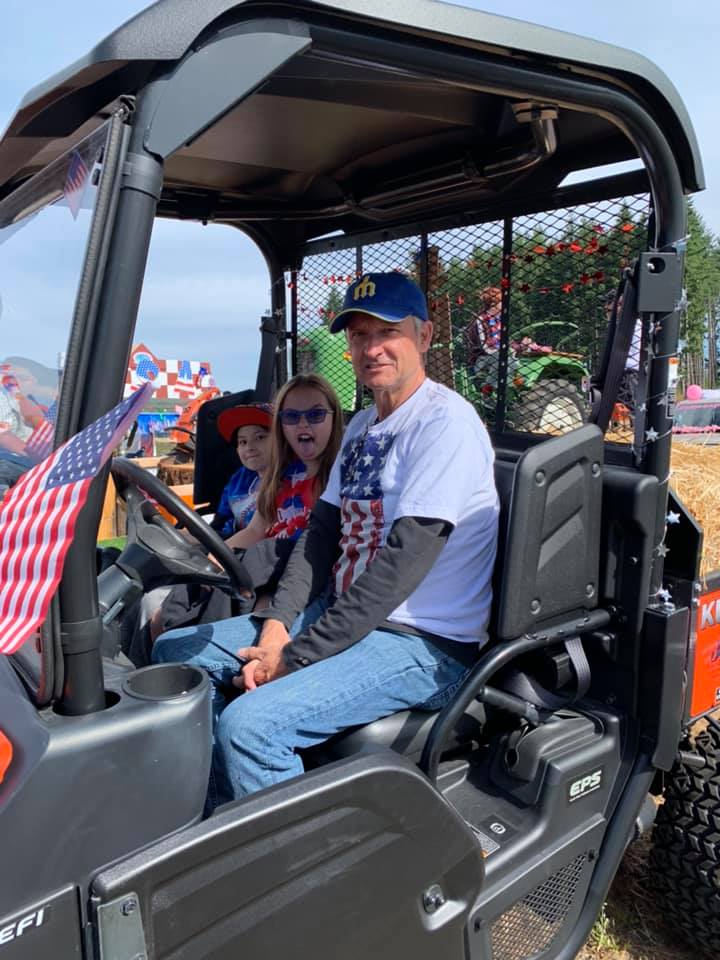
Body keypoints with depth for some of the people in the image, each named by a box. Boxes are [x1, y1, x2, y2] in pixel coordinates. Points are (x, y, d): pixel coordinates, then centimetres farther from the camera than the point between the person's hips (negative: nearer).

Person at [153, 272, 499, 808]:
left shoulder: (445, 422, -16)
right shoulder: (363, 425, 14)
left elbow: (400, 565, -23)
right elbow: (322, 533, 11)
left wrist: (294, 657, -18)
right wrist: (276, 624, -4)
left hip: (423, 644, -9)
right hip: (338, 613, 9)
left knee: (249, 722, -28)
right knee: (175, 652, 8)